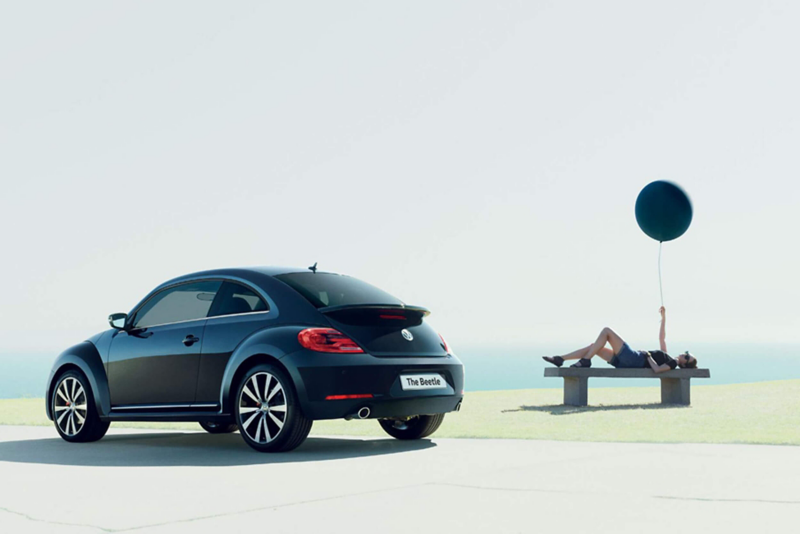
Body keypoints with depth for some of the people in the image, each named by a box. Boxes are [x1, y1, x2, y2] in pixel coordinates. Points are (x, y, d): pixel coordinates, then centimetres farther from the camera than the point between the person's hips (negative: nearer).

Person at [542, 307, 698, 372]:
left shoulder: (671, 363, -5)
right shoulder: (669, 360, 22)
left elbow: (657, 369, -26)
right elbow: (662, 337, 30)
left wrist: (648, 356, -13)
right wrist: (664, 318, 27)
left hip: (633, 359, -9)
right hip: (627, 361, 9)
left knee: (606, 331, -13)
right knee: (594, 346, 3)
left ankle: (585, 361, -15)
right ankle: (560, 359, -1)